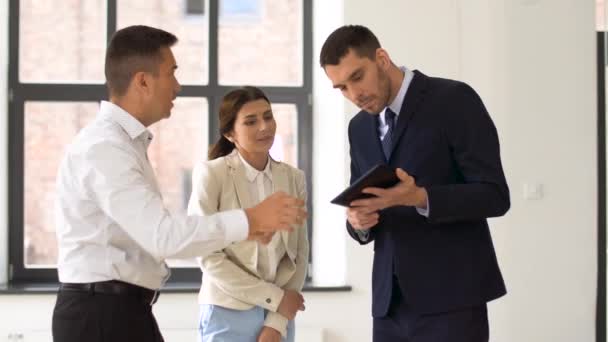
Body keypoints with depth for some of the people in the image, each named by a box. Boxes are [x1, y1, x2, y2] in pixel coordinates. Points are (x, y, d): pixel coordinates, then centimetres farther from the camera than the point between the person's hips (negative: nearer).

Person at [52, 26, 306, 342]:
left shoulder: (122, 143, 15)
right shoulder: (103, 148, -18)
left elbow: (148, 233, 12)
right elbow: (161, 235, -27)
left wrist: (238, 229, 8)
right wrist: (250, 220, -25)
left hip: (124, 309, 10)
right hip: (101, 314, -10)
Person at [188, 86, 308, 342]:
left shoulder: (293, 178, 5)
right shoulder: (211, 174, -8)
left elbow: (298, 256, 5)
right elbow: (209, 257, -12)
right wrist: (274, 297, -12)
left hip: (279, 317, 4)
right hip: (228, 315, -4)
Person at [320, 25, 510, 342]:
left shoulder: (454, 100, -7)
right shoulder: (359, 128, 14)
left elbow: (494, 196, -12)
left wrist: (419, 198, -25)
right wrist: (358, 221, -5)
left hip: (450, 298, -6)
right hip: (390, 302, 6)